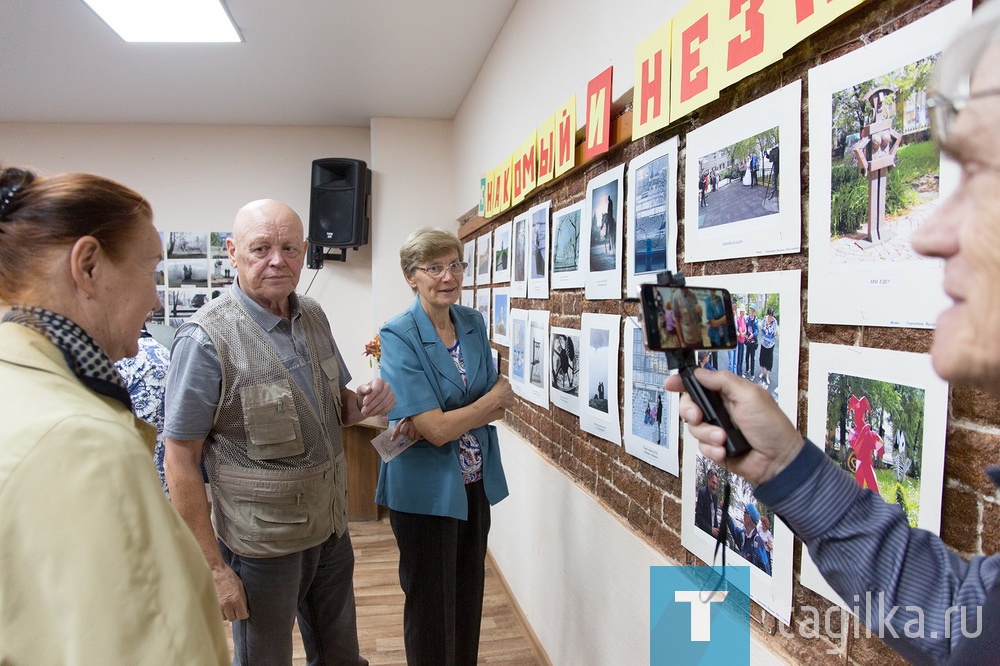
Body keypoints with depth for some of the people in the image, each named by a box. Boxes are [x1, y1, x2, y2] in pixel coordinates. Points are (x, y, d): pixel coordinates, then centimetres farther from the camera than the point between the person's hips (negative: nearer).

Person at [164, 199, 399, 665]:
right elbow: (180, 462, -17)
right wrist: (214, 569, -16)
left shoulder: (314, 317, 1)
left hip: (332, 530, 6)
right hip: (261, 547, -6)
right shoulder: (206, 338, -20)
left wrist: (362, 403, -9)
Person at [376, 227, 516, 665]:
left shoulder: (473, 323, 1)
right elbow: (435, 428, -22)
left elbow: (502, 405, 1)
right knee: (432, 605, 11)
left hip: (475, 483, 6)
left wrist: (446, 419, -16)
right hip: (428, 489, -6)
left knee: (470, 596, 20)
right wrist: (491, 401, -8)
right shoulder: (399, 337, -17)